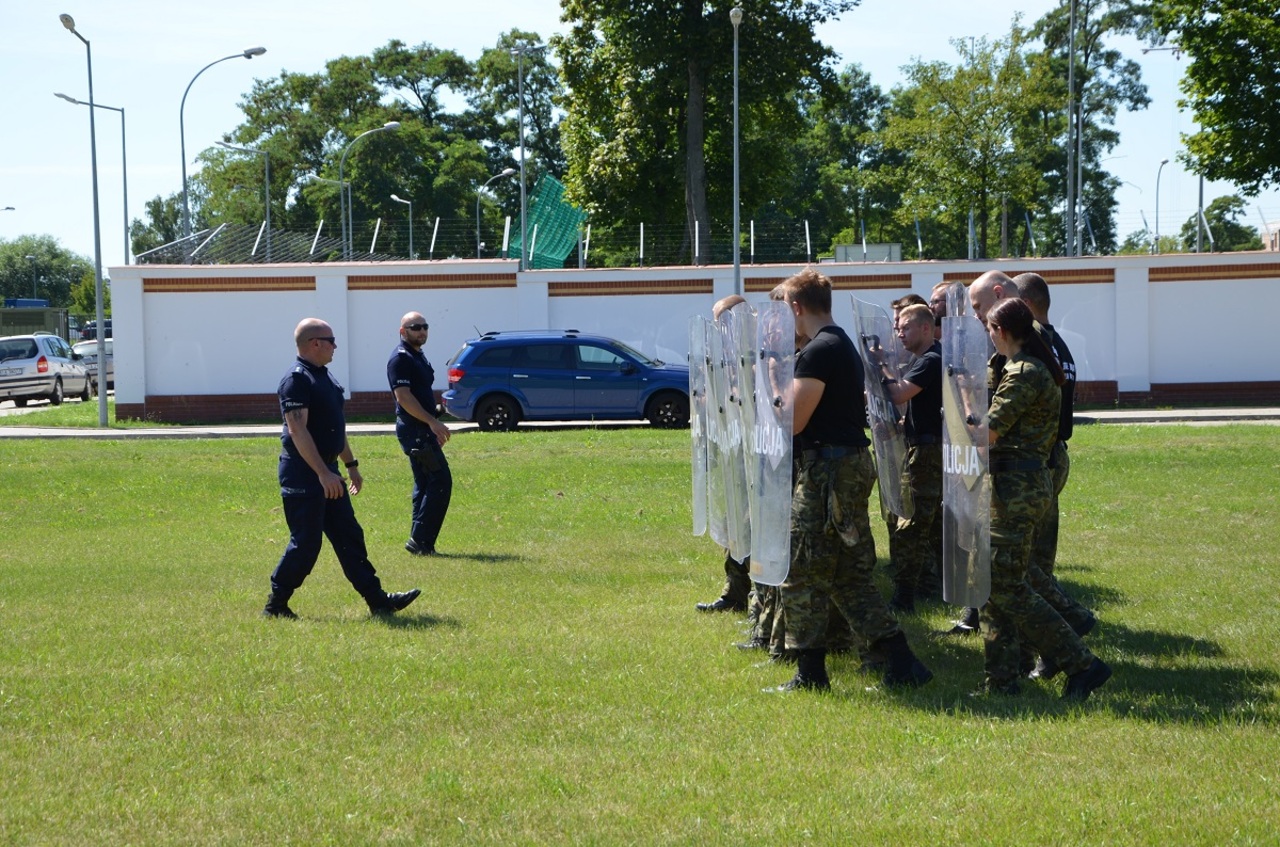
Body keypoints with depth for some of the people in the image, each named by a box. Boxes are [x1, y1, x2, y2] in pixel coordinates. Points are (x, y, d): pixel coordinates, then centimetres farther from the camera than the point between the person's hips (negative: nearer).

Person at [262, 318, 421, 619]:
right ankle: (275, 605, 7)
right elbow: (297, 430, -24)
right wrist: (323, 473, -28)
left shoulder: (325, 377, 15)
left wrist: (351, 464, 22)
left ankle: (377, 600, 8)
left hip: (327, 472, 10)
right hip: (303, 475, -10)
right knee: (306, 543, -5)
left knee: (350, 537, 8)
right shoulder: (296, 379, -16)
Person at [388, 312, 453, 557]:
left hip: (422, 429, 10)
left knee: (425, 484, 11)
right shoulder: (400, 358, -13)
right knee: (440, 481, -12)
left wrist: (433, 427, 21)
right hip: (414, 431, -10)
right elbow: (403, 397, -21)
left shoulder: (418, 356, 18)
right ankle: (420, 540, -11)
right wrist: (433, 422, -23)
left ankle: (421, 543, 14)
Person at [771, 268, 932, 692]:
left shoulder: (817, 353, -16)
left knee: (802, 574, -2)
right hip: (852, 463, 10)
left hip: (826, 469, -10)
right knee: (850, 575, 12)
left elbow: (792, 422, -18)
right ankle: (901, 662, 9)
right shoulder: (845, 346, 16)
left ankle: (809, 674, 3)